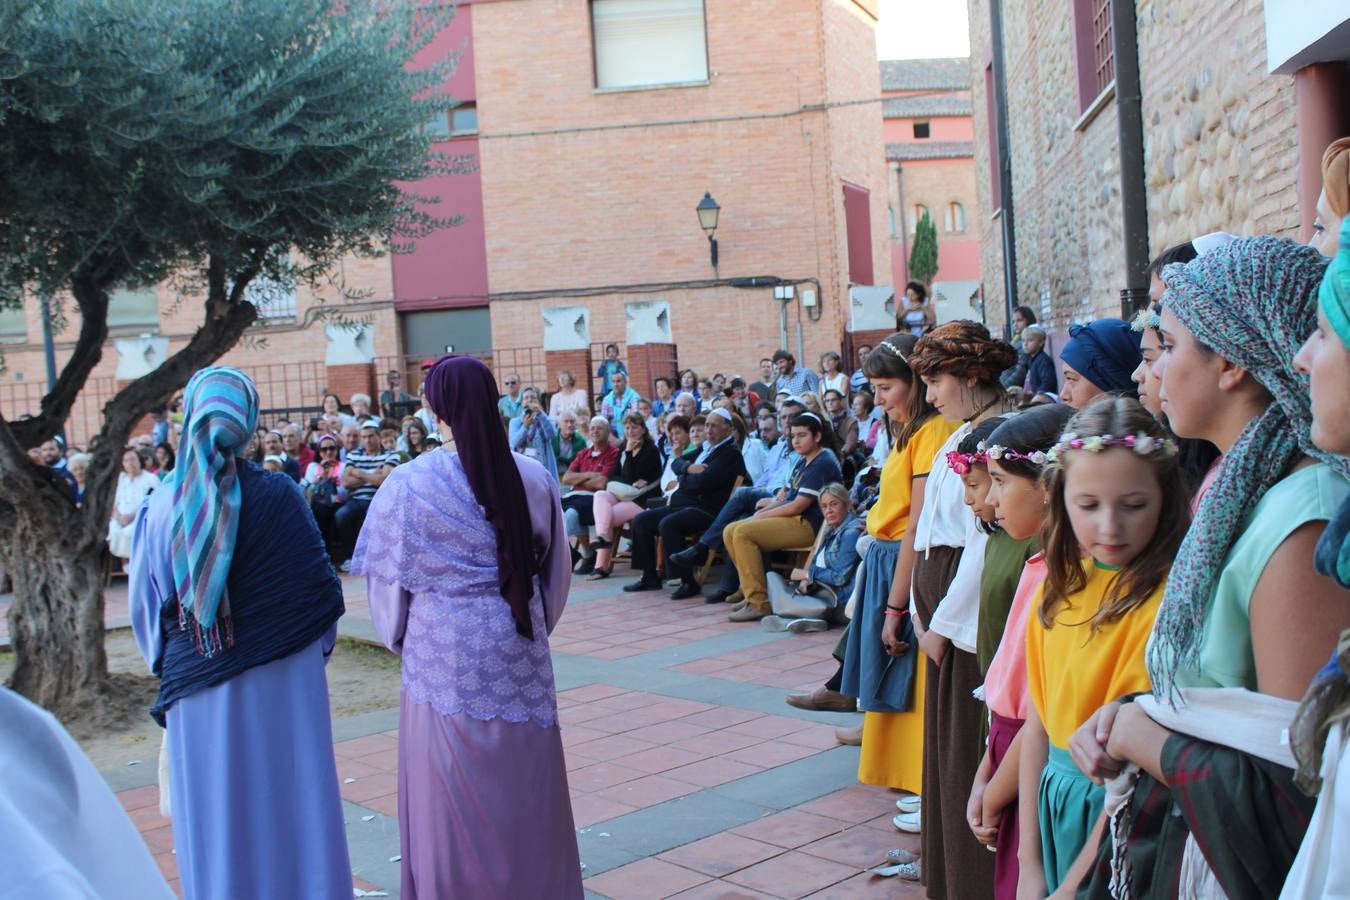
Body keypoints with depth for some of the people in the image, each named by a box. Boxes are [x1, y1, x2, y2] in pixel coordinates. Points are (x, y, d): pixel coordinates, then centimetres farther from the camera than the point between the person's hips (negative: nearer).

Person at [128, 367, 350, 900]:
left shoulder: (163, 507, -6)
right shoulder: (276, 495, -11)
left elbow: (145, 605, 3)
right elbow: (319, 584, -5)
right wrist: (318, 644, 13)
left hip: (197, 691, 1)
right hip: (282, 685, -1)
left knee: (217, 822, 13)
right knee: (289, 808, 11)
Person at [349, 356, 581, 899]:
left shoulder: (410, 483, -11)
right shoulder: (534, 477, -2)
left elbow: (389, 578, -2)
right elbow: (554, 570, 7)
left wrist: (400, 636, 17)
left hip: (444, 653, -3)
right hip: (519, 649, 3)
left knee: (453, 794, 9)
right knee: (523, 785, 15)